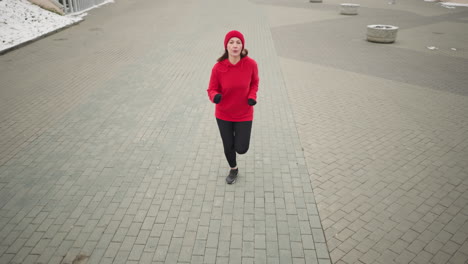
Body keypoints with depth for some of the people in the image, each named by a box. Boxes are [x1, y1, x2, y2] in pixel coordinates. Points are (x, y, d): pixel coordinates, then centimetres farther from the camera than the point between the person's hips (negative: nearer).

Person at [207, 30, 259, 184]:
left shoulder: (251, 64, -17)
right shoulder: (218, 68, -20)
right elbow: (212, 89, -8)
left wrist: (252, 96, -16)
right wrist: (215, 96, -31)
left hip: (244, 114, 0)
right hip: (223, 114, 0)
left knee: (241, 149, 2)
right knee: (228, 146, 15)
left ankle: (239, 134, 40)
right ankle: (233, 169, 47)